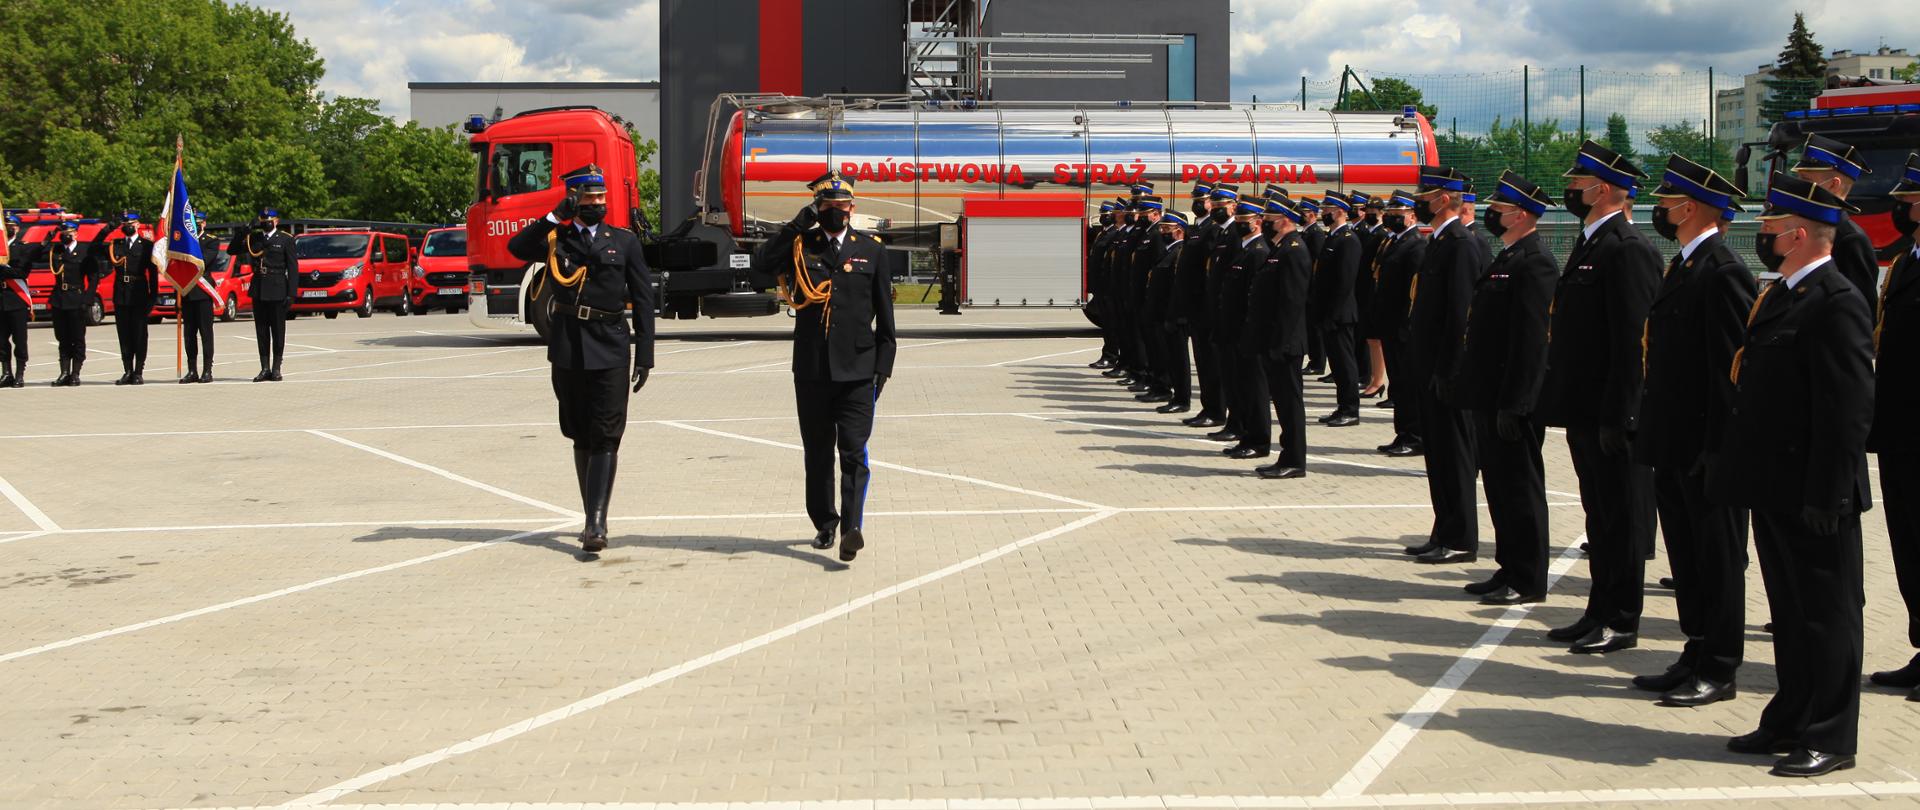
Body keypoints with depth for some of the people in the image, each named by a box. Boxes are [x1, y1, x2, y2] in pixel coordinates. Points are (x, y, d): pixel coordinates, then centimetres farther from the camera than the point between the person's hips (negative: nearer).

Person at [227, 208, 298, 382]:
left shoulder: (286, 239, 0)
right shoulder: (254, 238, 12)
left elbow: (293, 268, -3)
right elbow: (232, 250, 9)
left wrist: (291, 294, -11)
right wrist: (246, 230, -4)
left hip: (277, 292, -4)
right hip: (258, 291, 4)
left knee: (278, 330, 1)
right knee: (261, 331, 5)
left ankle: (276, 368, 7)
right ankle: (265, 368, 9)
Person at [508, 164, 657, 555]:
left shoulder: (625, 241, 8)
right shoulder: (555, 239, 9)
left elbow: (643, 301, 5)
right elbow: (517, 247, -12)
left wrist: (644, 355, -1)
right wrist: (555, 216, -14)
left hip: (609, 351, -2)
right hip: (567, 350, 2)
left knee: (605, 439, -9)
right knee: (581, 438, 10)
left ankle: (596, 525, -16)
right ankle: (593, 519, 21)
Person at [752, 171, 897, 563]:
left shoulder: (871, 250, 8)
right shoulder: (800, 246, 6)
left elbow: (884, 316, 9)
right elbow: (762, 263, -15)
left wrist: (883, 366, 3)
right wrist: (799, 225, -14)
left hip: (857, 370, -1)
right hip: (811, 371, 1)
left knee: (853, 452, -11)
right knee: (818, 453, 11)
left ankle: (851, 528, -18)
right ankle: (824, 524, 24)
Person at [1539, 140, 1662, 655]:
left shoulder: (1628, 249, -16)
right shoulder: (1589, 245, 15)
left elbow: (1634, 340, -21)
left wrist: (1618, 416, -22)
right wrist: (1562, 400, 17)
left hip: (1612, 416, -10)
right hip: (1585, 410, 10)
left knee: (1621, 517, 0)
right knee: (1599, 516, 16)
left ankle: (1621, 622, 7)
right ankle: (1600, 613, 24)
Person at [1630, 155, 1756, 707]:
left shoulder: (1723, 273, -17)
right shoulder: (1681, 267, 14)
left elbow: (1734, 367, -20)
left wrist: (1718, 448, -20)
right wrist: (1651, 429, 17)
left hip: (1706, 450, -10)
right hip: (1674, 446, 10)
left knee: (1717, 561, 1)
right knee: (1686, 557, 15)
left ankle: (1718, 671, 10)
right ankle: (1697, 656, 24)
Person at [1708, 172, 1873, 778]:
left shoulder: (1837, 303, -17)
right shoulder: (1778, 296, 12)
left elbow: (1849, 410, -21)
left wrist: (1826, 497, -22)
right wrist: (1737, 467, 16)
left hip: (1813, 498, -9)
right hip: (1775, 491, 9)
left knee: (1826, 615, 2)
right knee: (1789, 612, 17)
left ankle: (1831, 738, 11)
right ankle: (1791, 721, 28)